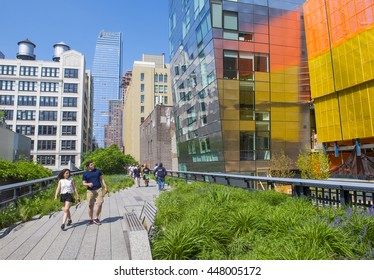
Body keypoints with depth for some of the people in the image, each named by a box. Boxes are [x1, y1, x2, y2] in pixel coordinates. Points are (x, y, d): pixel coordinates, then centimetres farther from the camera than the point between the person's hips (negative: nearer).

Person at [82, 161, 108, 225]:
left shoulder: (97, 171, 8)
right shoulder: (85, 173, 4)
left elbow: (102, 179, 13)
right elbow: (83, 183, 4)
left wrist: (105, 187, 6)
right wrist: (88, 184, -18)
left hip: (99, 189, 1)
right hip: (90, 191, 0)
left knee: (100, 203, -10)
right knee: (90, 205, 6)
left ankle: (96, 218, 5)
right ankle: (90, 219, 21)